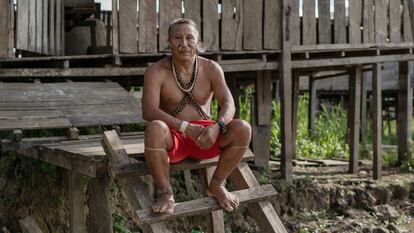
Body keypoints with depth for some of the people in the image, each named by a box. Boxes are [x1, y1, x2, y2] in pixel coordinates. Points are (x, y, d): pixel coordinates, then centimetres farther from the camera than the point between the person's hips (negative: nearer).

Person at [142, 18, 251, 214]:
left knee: (243, 129, -23)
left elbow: (228, 103, -9)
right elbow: (148, 111, -20)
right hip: (173, 138, -2)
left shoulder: (210, 69, 1)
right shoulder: (156, 72, -7)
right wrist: (186, 128, -34)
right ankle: (165, 193, -17)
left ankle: (216, 185, -1)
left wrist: (216, 127, -32)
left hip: (204, 136, 3)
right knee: (155, 129, -37)